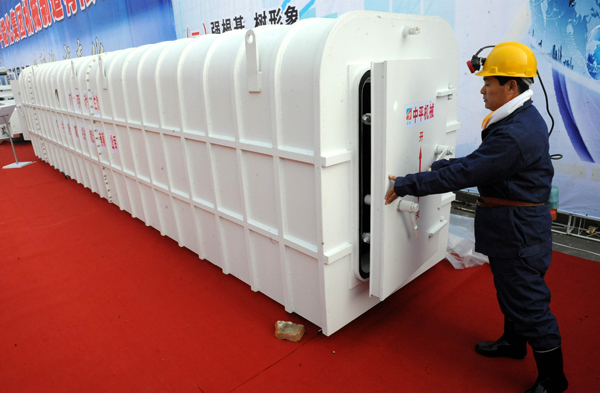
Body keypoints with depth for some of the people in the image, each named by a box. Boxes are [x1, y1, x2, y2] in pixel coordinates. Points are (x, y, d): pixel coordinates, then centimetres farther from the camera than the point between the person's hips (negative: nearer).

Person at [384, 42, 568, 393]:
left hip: (518, 229, -10)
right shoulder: (523, 118, 7)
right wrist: (436, 168, 4)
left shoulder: (515, 134, -28)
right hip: (513, 227, 10)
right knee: (511, 288, 25)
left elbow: (462, 174, -29)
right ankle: (513, 342, 48)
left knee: (527, 300, 4)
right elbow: (477, 161, 11)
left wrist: (405, 185, -23)